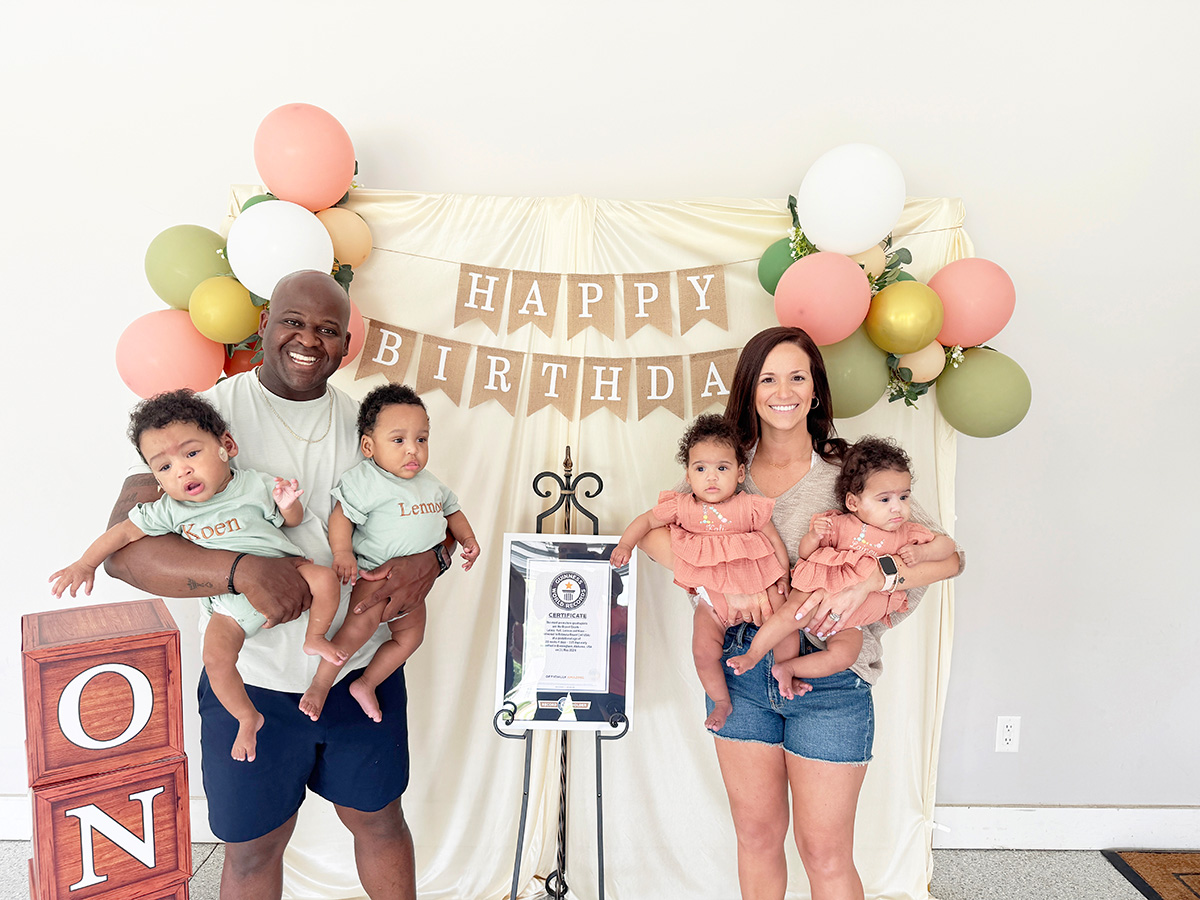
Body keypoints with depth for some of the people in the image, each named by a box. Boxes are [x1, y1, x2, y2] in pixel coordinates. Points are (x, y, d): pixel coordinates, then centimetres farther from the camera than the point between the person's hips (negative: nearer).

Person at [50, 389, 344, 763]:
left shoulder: (255, 486, -7)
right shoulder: (170, 510, -3)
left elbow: (294, 520, 1)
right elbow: (125, 531, 7)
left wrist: (287, 503, -20)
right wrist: (85, 564, 4)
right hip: (229, 602, 1)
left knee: (324, 579, -27)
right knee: (216, 658, -19)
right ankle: (248, 718, 7)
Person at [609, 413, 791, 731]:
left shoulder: (749, 507, -10)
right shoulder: (682, 507, -8)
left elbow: (773, 539, 1)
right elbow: (647, 520, 4)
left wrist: (784, 573, 1)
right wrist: (626, 543, -8)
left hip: (757, 585, -1)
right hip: (712, 596, 1)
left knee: (785, 626, -11)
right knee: (703, 652, -8)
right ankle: (722, 702, 17)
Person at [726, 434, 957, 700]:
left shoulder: (907, 534, 6)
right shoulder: (840, 525, -1)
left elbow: (948, 545, 7)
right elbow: (804, 554, 1)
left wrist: (921, 552, -13)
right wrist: (814, 536, -21)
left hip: (853, 620, 2)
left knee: (844, 655, -25)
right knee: (793, 612, -32)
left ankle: (787, 668, -12)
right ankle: (752, 656, -17)